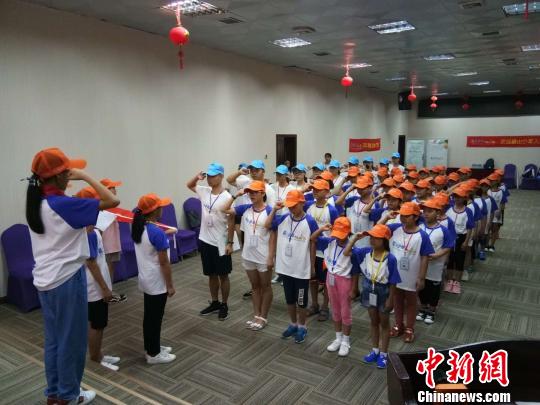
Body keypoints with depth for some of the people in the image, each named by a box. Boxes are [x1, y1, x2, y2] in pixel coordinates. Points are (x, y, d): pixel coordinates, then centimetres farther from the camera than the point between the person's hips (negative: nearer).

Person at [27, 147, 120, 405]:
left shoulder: (36, 204, 5)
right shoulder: (65, 204, -20)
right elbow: (112, 201, -24)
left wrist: (85, 228, 14)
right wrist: (86, 177, -16)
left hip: (44, 280, 8)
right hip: (67, 280, -8)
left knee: (53, 339, 18)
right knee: (72, 339, 8)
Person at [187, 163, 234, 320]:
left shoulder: (227, 197, -15)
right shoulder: (204, 192, 2)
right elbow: (189, 185, 20)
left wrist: (230, 242, -14)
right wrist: (197, 177, -2)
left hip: (220, 243, -6)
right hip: (205, 241, 6)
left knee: (223, 275, 8)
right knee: (211, 274, 17)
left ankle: (224, 306, 22)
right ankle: (215, 303, 32)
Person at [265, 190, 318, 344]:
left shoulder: (310, 222, -13)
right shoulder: (283, 219, -1)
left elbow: (312, 245, -7)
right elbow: (267, 225, 4)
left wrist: (312, 267, -3)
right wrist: (274, 209, -7)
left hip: (302, 270, -4)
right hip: (285, 267, 4)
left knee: (301, 301, 10)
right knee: (289, 299, 18)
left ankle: (302, 327, 29)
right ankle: (293, 324, 37)